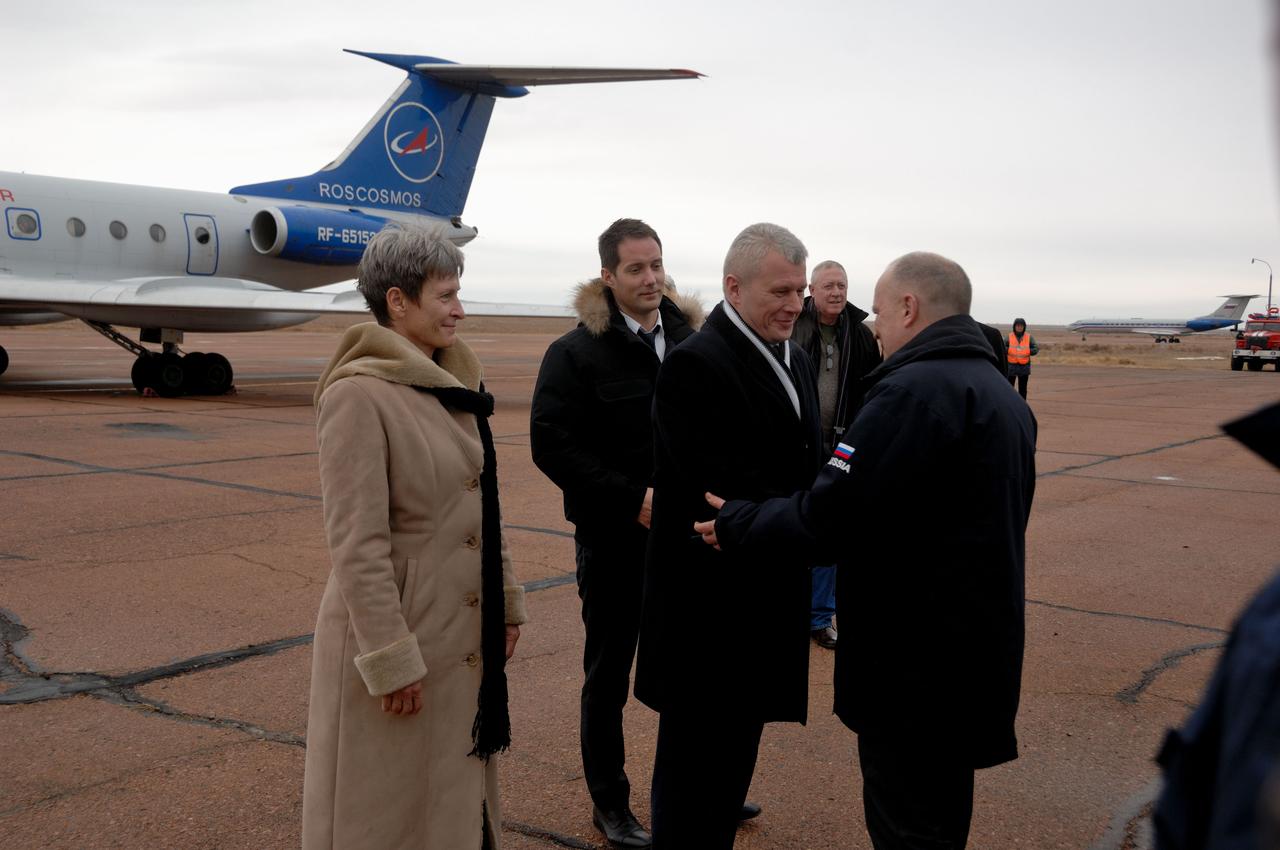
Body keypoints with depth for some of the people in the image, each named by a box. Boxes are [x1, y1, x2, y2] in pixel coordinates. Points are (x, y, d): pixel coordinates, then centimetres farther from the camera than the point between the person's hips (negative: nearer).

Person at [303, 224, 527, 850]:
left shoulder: (453, 384, 7)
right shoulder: (357, 394, -18)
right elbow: (356, 543, -20)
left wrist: (507, 604, 14)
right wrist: (391, 662, -19)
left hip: (465, 634, 8)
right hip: (399, 631, -8)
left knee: (457, 798, 21)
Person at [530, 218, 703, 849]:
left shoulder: (690, 340, 2)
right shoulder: (577, 352, -9)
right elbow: (551, 444, -16)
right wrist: (632, 500, -20)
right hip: (613, 539, -4)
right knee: (609, 674, 11)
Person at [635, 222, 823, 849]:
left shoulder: (794, 360, 11)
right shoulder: (694, 365, -19)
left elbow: (803, 466, 12)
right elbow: (725, 489, -24)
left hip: (769, 597, 9)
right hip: (710, 605, -9)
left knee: (736, 749, 21)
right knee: (697, 757, 6)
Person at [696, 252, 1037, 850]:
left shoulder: (914, 391, -21)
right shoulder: (1003, 397, 12)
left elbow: (829, 517, -25)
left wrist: (737, 526, -10)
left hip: (915, 665, -10)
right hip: (976, 649, 10)